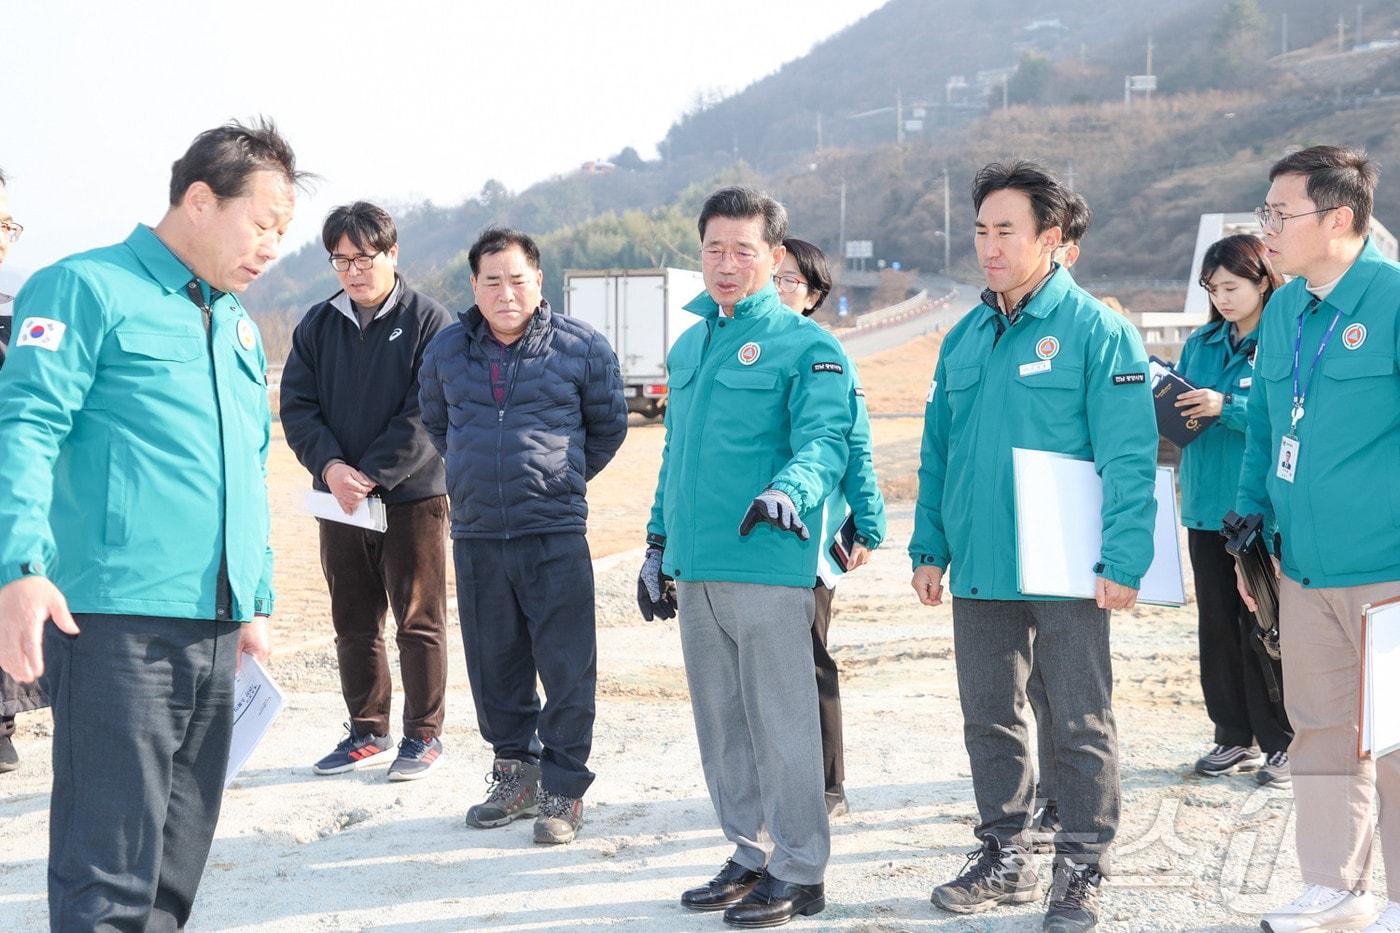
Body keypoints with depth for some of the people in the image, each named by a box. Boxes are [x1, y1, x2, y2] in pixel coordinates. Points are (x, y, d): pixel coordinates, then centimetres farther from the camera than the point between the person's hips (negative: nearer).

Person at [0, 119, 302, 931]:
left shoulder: (240, 327, 21)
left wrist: (258, 603, 27)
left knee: (177, 863, 13)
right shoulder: (89, 289, -3)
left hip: (216, 631, 8)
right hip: (117, 621, -8)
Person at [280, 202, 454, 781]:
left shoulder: (429, 322, -6)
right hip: (339, 496, 5)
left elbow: (427, 415, -12)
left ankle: (424, 735, 12)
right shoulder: (317, 326, 9)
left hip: (412, 494, -5)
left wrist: (372, 474, -17)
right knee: (354, 624, 11)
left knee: (419, 621, 2)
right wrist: (330, 465, -13)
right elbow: (297, 406, 4)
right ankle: (367, 732, 23)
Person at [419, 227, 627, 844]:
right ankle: (516, 773, 24)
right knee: (494, 665, 10)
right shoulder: (447, 351, 7)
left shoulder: (582, 347, -2)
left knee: (567, 666, -3)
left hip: (555, 533, -3)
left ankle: (564, 787, 6)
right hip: (475, 534, 3)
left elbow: (608, 425, 12)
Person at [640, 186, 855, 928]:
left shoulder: (806, 347, -5)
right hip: (695, 571, 7)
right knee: (721, 726, 14)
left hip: (768, 565, -7)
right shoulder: (687, 348, 18)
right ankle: (752, 854, 26)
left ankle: (800, 872, 7)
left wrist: (790, 489, -38)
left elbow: (824, 439, -19)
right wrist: (658, 545, 22)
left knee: (781, 725, -3)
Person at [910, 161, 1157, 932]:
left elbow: (1129, 457, -13)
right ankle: (1003, 857, 28)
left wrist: (1124, 560, -18)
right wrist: (928, 547, 10)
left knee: (1080, 725, 4)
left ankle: (1081, 871, 16)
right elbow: (936, 453, 15)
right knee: (988, 721, 14)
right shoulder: (964, 338, 10)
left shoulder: (1096, 331, -8)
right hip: (979, 571, 6)